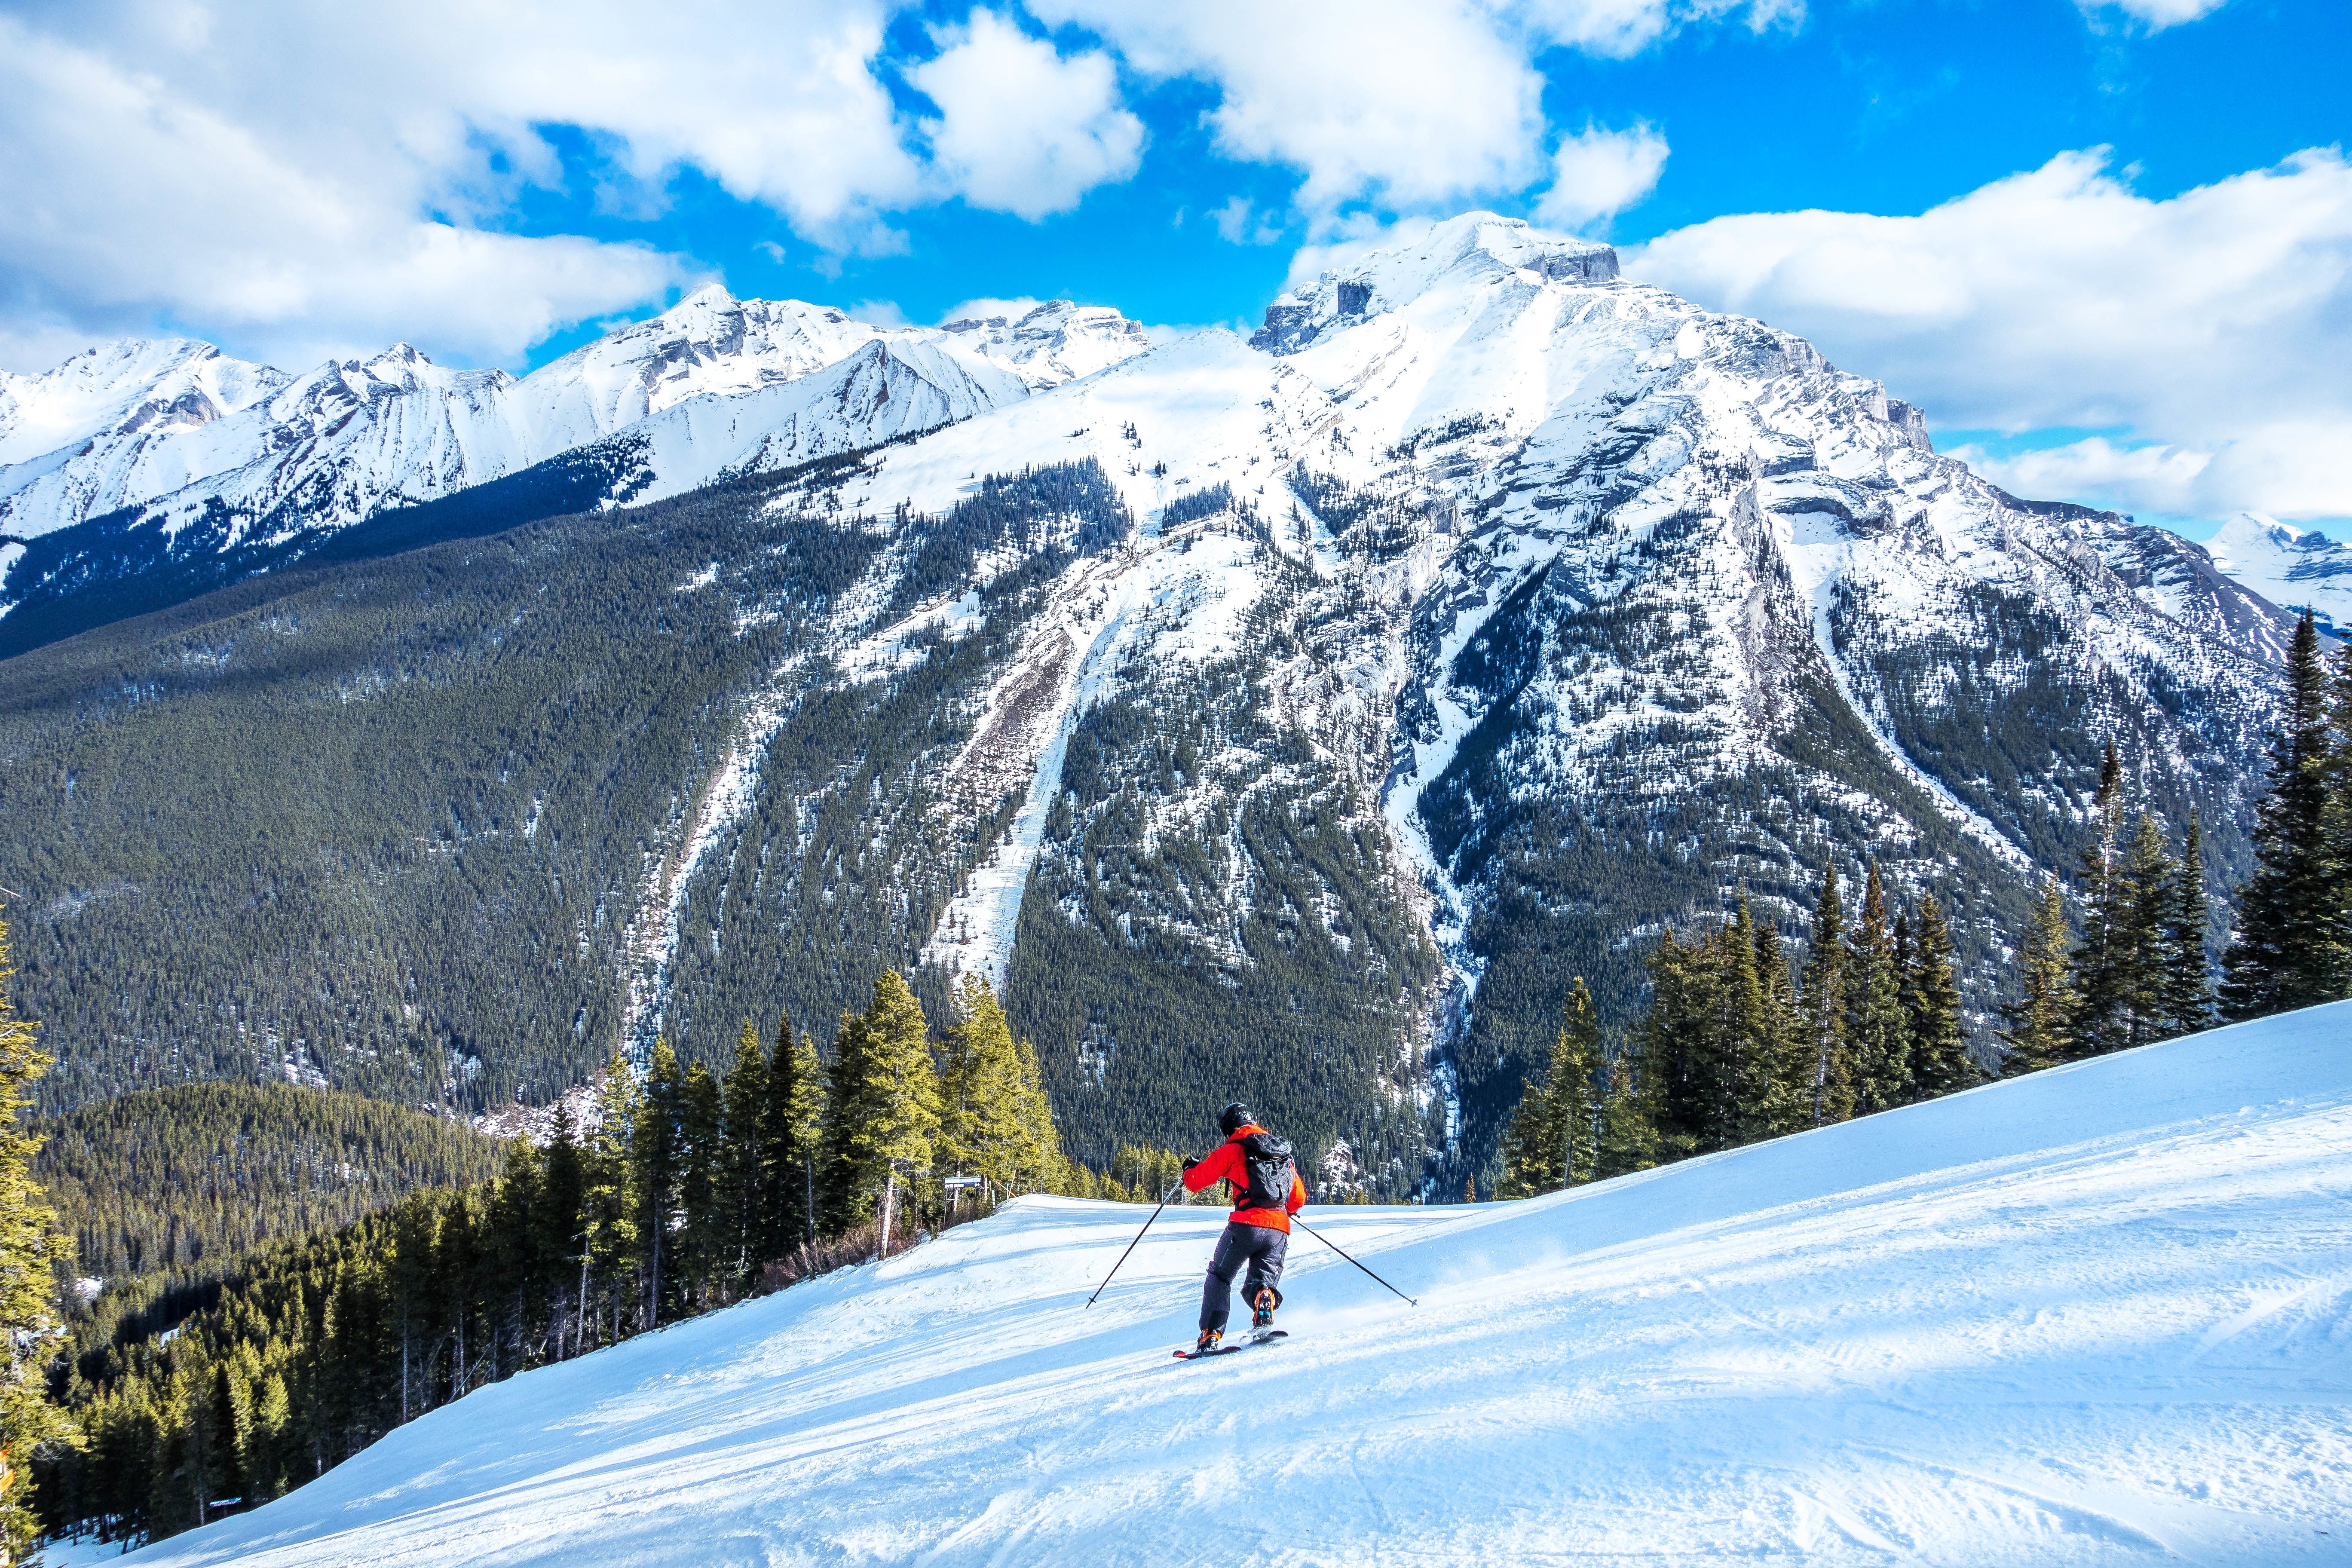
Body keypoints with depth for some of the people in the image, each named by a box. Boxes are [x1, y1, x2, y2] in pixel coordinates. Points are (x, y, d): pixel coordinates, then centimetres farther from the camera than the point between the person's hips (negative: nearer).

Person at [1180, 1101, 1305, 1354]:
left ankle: (1210, 1335, 1)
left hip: (1247, 1224, -4)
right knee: (1260, 1284, 13)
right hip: (1280, 1230, 4)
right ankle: (1264, 1320, -21)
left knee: (1219, 1276, 14)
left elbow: (1195, 1182, 7)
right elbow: (1299, 1198, 27)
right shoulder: (1284, 1153, 22)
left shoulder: (1232, 1150, 5)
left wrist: (1190, 1169, 30)